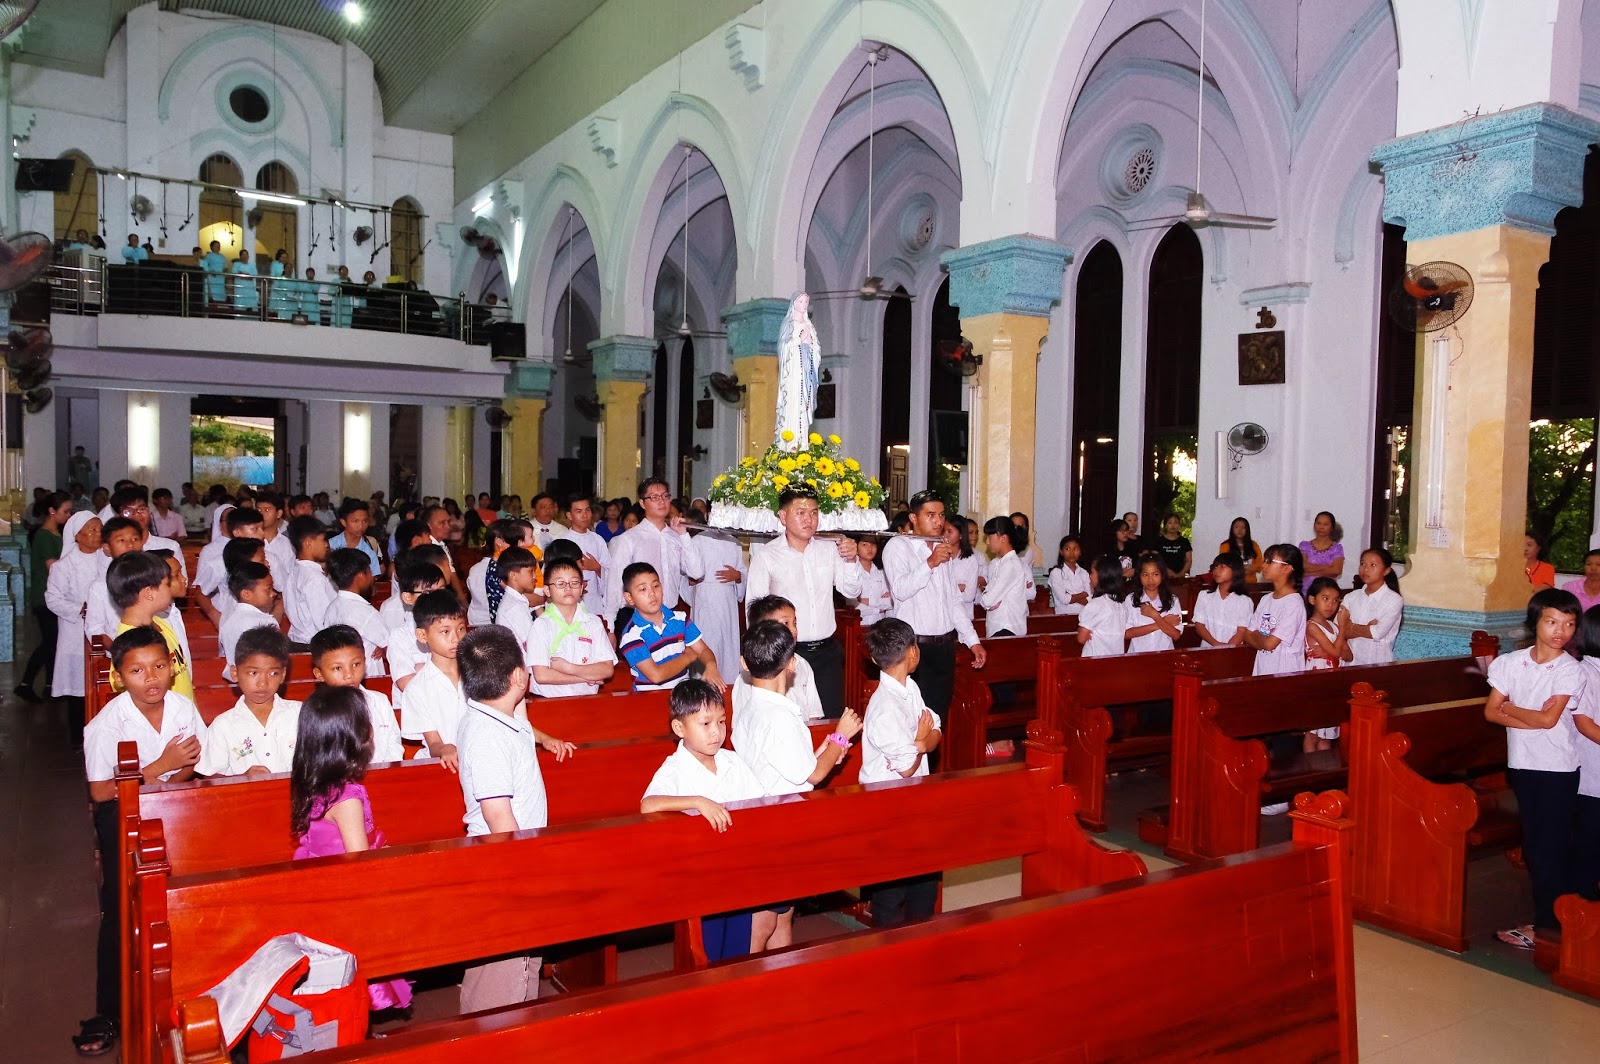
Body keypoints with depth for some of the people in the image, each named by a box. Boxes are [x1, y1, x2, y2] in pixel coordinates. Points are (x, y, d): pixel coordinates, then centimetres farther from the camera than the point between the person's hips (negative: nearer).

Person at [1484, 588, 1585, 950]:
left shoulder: (1571, 669, -10)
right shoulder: (1511, 662, 1)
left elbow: (1549, 719, -17)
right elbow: (1491, 712, -1)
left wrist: (1511, 708, -4)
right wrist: (1532, 718, -14)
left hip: (1558, 768, -4)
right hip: (1522, 763, 4)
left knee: (1551, 849, 1)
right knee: (1533, 845, 12)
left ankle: (1546, 925, 12)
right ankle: (1551, 917, 24)